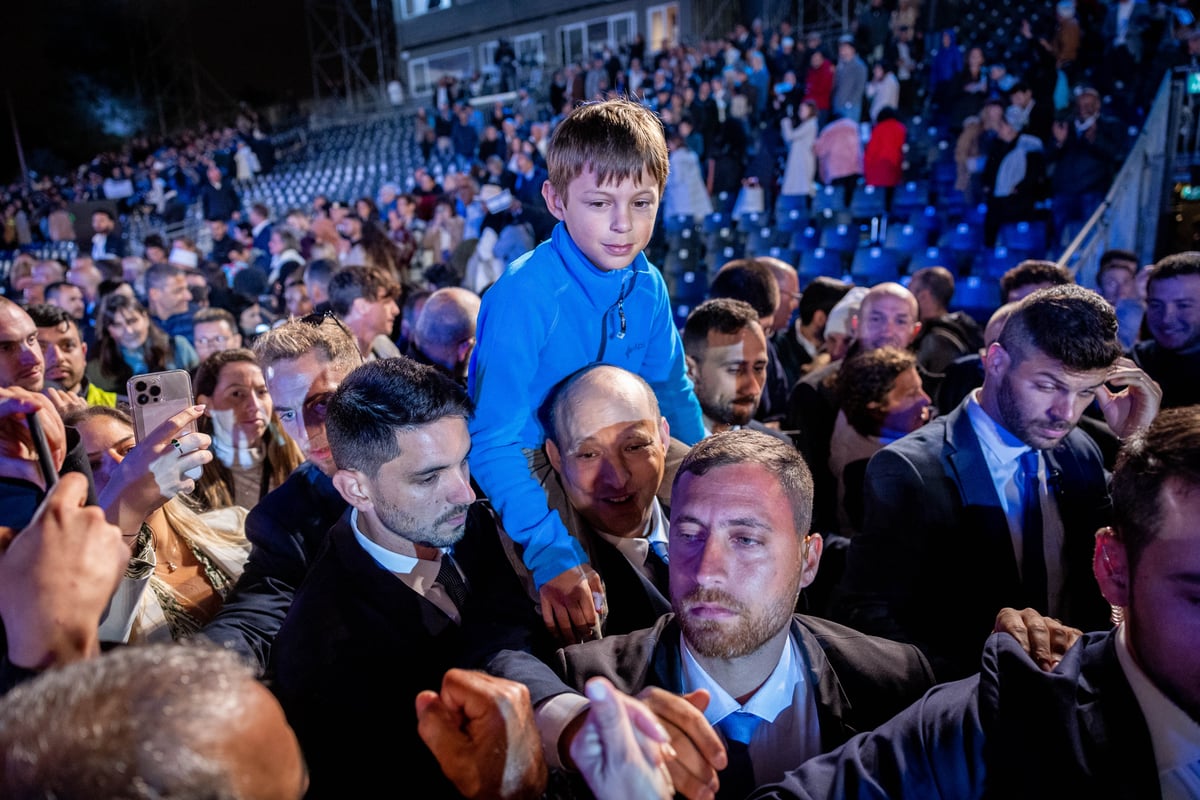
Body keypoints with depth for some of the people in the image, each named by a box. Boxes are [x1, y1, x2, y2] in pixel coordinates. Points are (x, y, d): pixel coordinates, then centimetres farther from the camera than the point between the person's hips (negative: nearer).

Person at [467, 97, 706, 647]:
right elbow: (494, 443, -30)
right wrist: (553, 551, -38)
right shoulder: (524, 296, -27)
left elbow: (672, 394, 10)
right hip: (522, 495, -5)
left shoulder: (647, 286, -7)